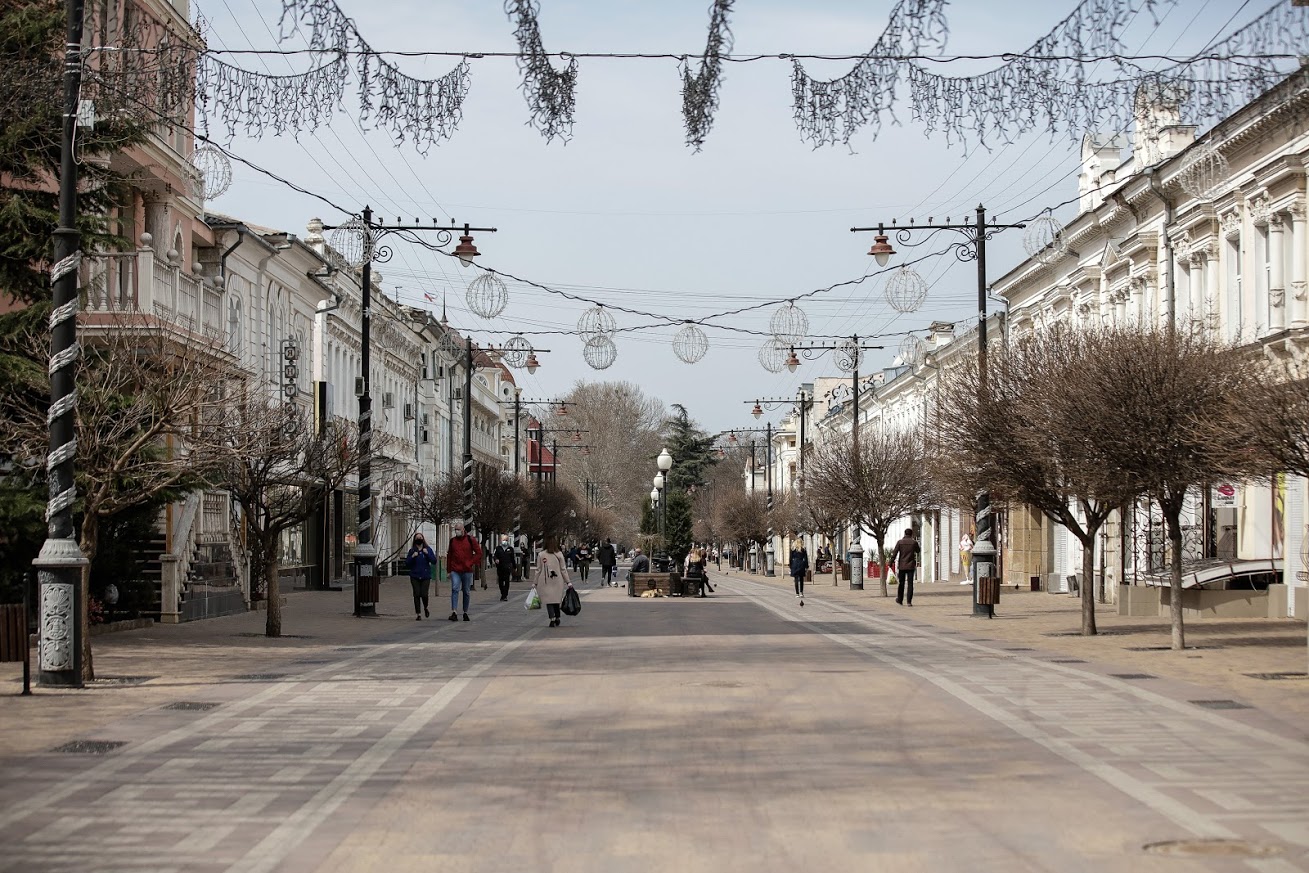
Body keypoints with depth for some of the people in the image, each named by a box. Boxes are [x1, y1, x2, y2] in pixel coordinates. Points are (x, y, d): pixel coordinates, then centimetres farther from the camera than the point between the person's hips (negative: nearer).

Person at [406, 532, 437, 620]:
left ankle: (425, 608, 23)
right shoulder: (412, 550, 5)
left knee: (424, 594, -8)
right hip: (415, 576, 1)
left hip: (425, 576, -1)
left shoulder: (428, 549, 4)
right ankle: (418, 614, 4)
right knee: (417, 595, -3)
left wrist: (427, 554, -14)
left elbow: (434, 561, -2)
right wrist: (412, 556, -15)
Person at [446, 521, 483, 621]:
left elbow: (479, 553, 2)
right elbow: (449, 555, 15)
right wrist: (449, 569, 11)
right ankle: (454, 612, -25)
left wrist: (471, 563, -7)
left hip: (467, 570, -1)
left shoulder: (470, 540, 0)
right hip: (455, 570, 1)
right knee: (455, 589, -17)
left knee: (466, 592, 9)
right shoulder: (452, 541, 9)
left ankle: (465, 612, 21)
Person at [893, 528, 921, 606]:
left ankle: (900, 599, 25)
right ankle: (909, 601, -7)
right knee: (910, 584, 0)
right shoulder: (914, 542, -3)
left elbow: (894, 553, -7)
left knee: (901, 583, 15)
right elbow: (918, 550, 15)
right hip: (910, 566, -1)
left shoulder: (900, 542, -2)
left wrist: (891, 562, -3)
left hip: (902, 566, 1)